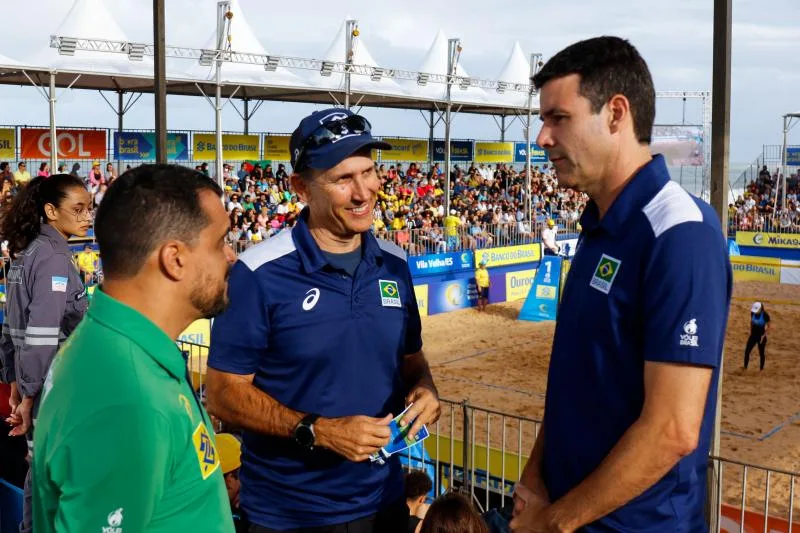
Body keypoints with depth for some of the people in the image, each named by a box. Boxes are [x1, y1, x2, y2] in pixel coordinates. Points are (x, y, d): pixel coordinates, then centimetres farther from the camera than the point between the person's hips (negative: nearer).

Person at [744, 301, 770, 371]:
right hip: (753, 335, 4)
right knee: (747, 351, 0)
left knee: (761, 353, 8)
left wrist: (763, 335, -13)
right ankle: (745, 368, 11)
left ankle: (761, 369, 22)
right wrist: (751, 331, 9)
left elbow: (768, 326, -10)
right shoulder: (753, 313, -6)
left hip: (761, 336, -4)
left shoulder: (765, 315, -18)